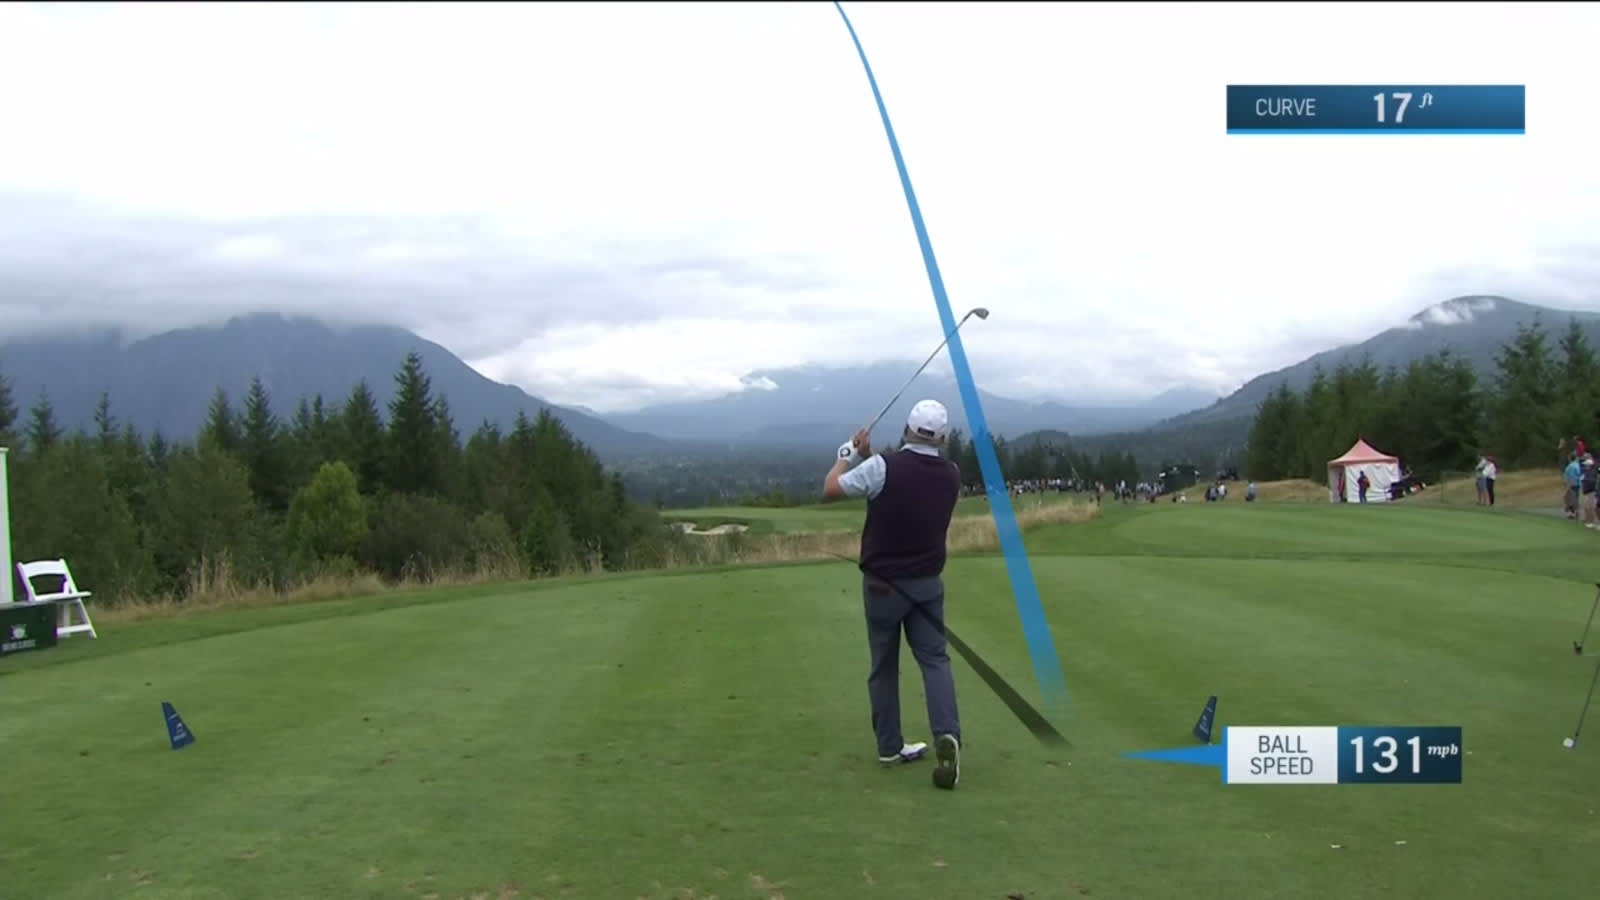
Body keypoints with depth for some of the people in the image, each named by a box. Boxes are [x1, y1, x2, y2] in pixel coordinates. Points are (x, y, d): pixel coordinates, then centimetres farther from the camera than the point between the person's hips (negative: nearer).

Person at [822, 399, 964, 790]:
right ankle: (947, 735, -18)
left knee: (884, 666, 11)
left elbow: (830, 489, -7)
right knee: (935, 659, 3)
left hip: (883, 583, -2)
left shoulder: (883, 467, -19)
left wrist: (850, 455, 9)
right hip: (927, 583, 2)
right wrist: (870, 457, 15)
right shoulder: (951, 476, -3)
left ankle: (890, 746, 18)